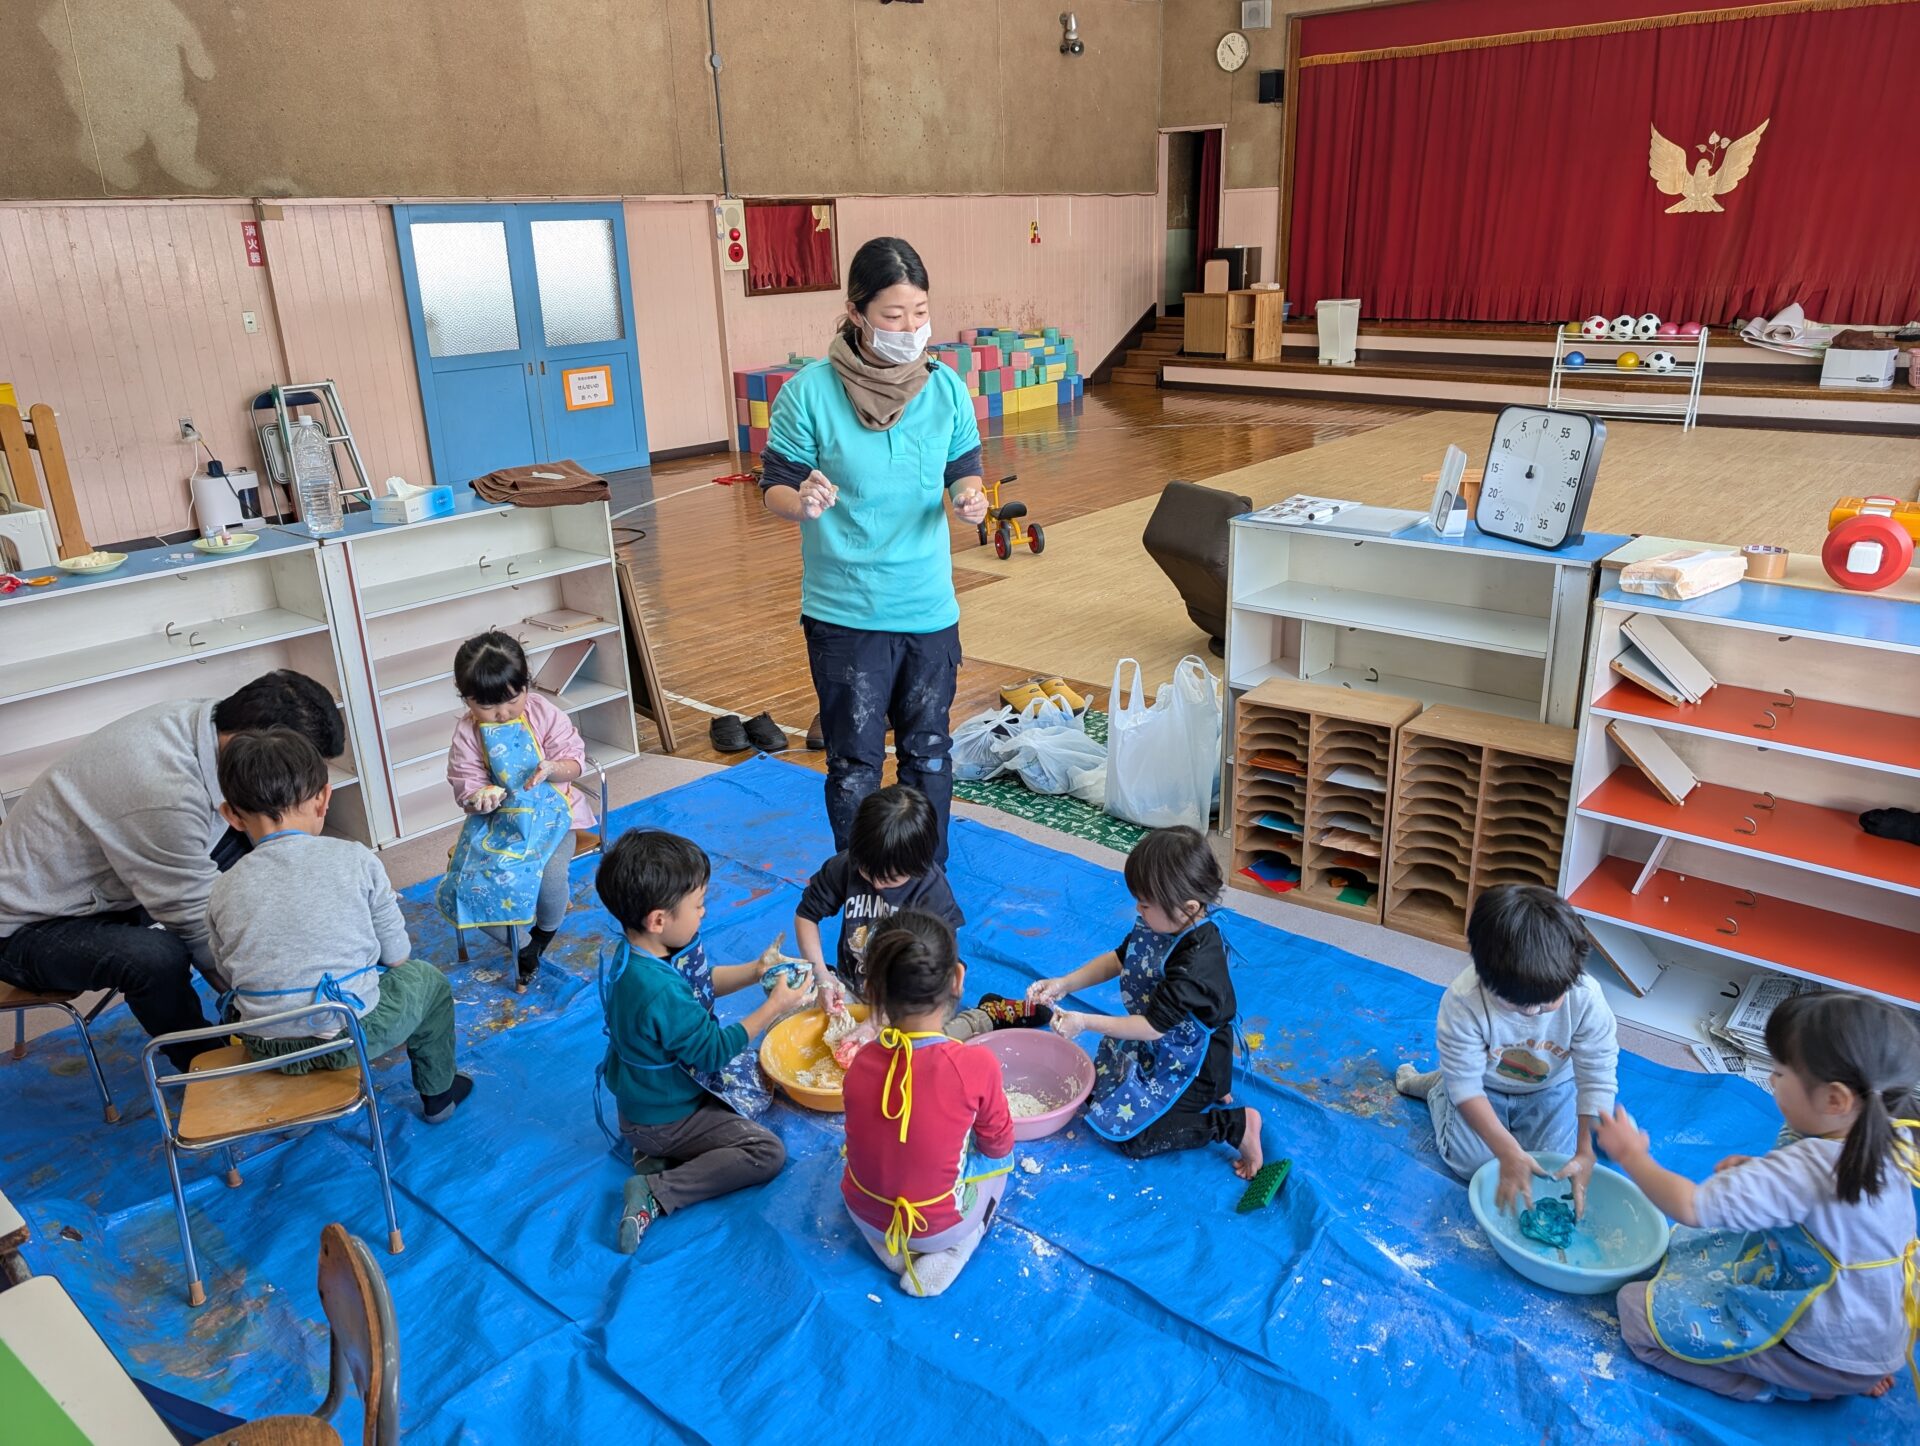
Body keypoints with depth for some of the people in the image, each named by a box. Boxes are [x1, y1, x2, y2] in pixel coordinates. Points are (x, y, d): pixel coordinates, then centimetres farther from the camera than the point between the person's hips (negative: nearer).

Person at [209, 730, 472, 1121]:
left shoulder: (224, 890, -4)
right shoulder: (356, 860, -9)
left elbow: (231, 976, 6)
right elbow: (396, 957, -3)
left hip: (267, 1050, 3)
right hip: (351, 1038, -3)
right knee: (427, 979, 25)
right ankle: (437, 1093, 38)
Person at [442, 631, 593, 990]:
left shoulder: (543, 712, -7)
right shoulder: (467, 734, -5)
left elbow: (575, 764, -2)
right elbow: (466, 787, -2)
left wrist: (551, 768, -25)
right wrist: (480, 797, -27)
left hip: (549, 812, -2)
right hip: (496, 819, 2)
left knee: (550, 874, -32)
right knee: (468, 884, -22)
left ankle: (545, 933, 7)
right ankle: (521, 944, 7)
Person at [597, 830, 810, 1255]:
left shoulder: (637, 950, -9)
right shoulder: (660, 993, -38)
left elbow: (701, 981, 8)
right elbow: (713, 1051, -25)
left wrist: (755, 971, -5)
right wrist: (774, 1006, -18)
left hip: (644, 1093, 9)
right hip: (662, 1119, -9)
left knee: (755, 1072, 25)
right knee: (767, 1152, -7)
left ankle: (656, 1152, 12)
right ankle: (656, 1193, -10)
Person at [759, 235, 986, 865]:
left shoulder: (946, 387, -2)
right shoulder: (809, 392, -12)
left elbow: (964, 470, 8)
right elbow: (774, 486, -5)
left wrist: (968, 497, -16)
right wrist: (802, 501, -29)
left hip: (930, 606, 3)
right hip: (844, 613, -3)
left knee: (928, 753, 17)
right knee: (856, 763, 7)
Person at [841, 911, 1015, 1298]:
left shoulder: (860, 1064, -16)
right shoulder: (977, 1065, -27)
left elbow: (872, 1140, 2)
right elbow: (998, 1144, -8)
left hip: (864, 1216, 3)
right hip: (938, 1227, -3)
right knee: (999, 1155, 25)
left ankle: (890, 1247, 13)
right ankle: (946, 1256, 7)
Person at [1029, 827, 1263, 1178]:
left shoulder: (1196, 963, -36)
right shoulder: (1158, 926, -12)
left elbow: (1153, 1026, -30)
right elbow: (1119, 960, 6)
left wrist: (1085, 1023, -26)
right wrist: (1064, 984, -5)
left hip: (1188, 1066, -9)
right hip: (1154, 1049, 9)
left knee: (1131, 1133, -8)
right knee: (1093, 1092, 19)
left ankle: (1236, 1124, 0)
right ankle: (1206, 1093, 23)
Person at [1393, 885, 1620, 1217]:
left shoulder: (1586, 998, -33)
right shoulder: (1463, 1001, -38)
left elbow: (1597, 1079, -23)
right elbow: (1465, 1084, -29)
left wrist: (1586, 1153, -27)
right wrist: (1509, 1151, -35)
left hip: (1551, 1088, 2)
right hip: (1484, 1086, -2)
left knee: (1552, 1169, -9)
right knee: (1471, 1163, -9)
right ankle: (1437, 1086, 18)